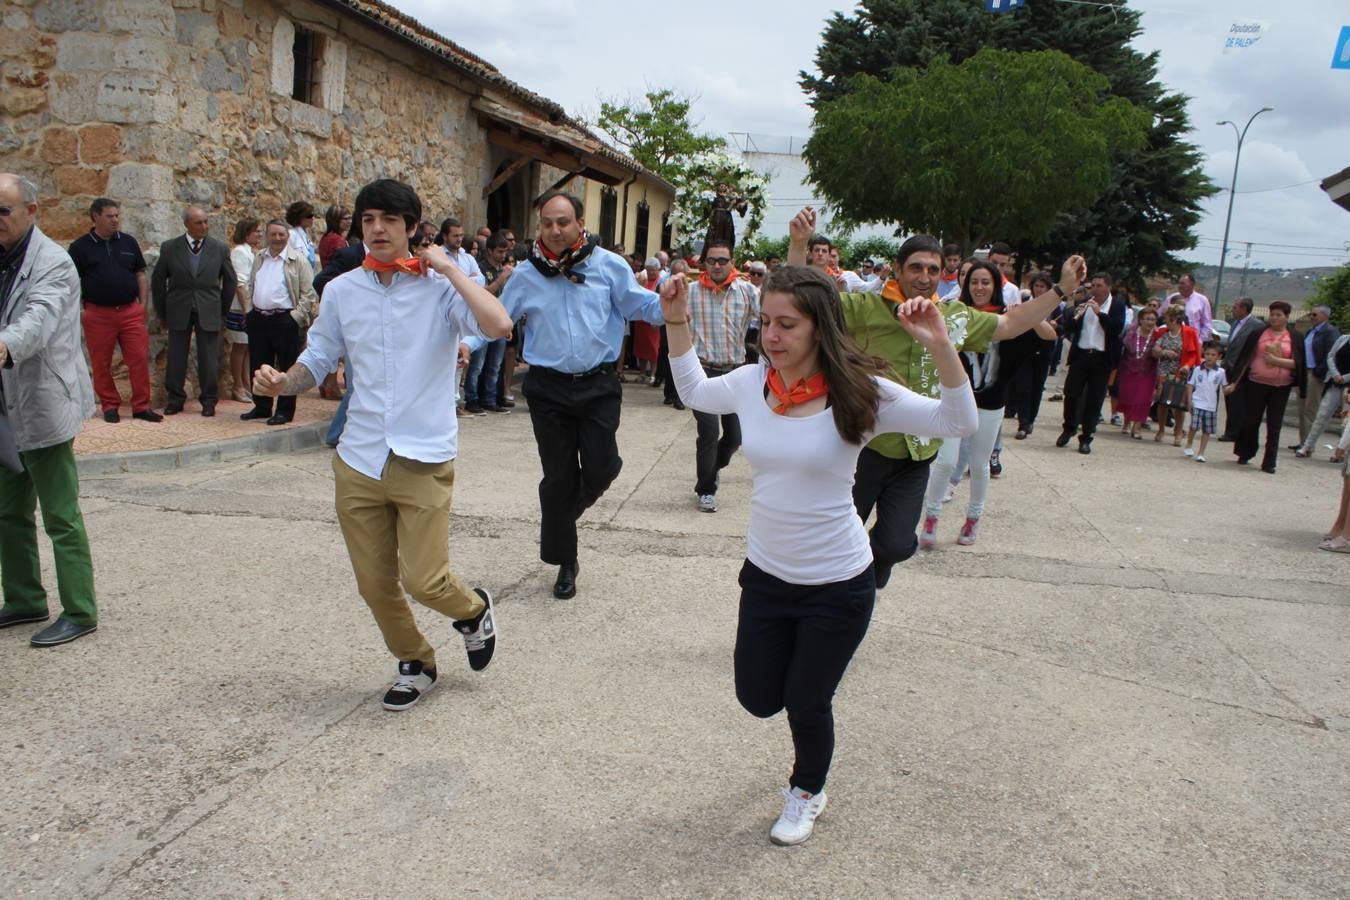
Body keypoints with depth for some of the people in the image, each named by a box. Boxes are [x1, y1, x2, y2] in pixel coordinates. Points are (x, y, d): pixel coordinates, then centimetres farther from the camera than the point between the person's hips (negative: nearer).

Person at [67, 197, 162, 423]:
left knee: (140, 358, -3)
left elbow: (140, 275, 12)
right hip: (98, 314, -1)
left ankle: (141, 406, 5)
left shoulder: (128, 242, 8)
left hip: (130, 311, 2)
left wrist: (143, 305, 5)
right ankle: (109, 406, 17)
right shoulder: (81, 246, 1)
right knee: (101, 363, 5)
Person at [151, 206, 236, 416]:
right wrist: (162, 314, 8)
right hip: (179, 312, 0)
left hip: (209, 313, 0)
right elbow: (158, 281, 8)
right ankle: (175, 398, 17)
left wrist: (223, 311, 9)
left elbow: (230, 282, 9)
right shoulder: (169, 248, 0)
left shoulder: (220, 248, 1)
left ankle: (209, 400, 14)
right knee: (176, 358, 5)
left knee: (209, 359, 2)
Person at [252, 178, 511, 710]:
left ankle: (474, 611, 29)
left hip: (424, 461, -4)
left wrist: (449, 268, -16)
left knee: (424, 580, -7)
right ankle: (415, 665, 38)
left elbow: (499, 326, -25)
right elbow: (319, 359, 15)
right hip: (359, 461, 4)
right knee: (375, 585, 11)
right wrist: (281, 383, -6)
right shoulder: (341, 291, 6)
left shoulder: (440, 287, -7)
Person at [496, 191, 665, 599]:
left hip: (598, 385, 0)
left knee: (600, 470, -1)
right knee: (558, 477, 6)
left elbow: (644, 306, 0)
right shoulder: (527, 275, 2)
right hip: (548, 389, 1)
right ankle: (565, 562, 23)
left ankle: (564, 512, 35)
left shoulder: (609, 265, -2)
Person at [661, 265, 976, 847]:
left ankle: (807, 791, 45)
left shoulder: (858, 393, -19)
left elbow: (958, 423, -20)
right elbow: (693, 391, 13)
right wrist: (678, 323, 2)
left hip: (838, 584, -4)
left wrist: (940, 348, -35)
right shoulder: (749, 383, -7)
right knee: (758, 699, 17)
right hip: (765, 574, 4)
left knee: (806, 705, 12)